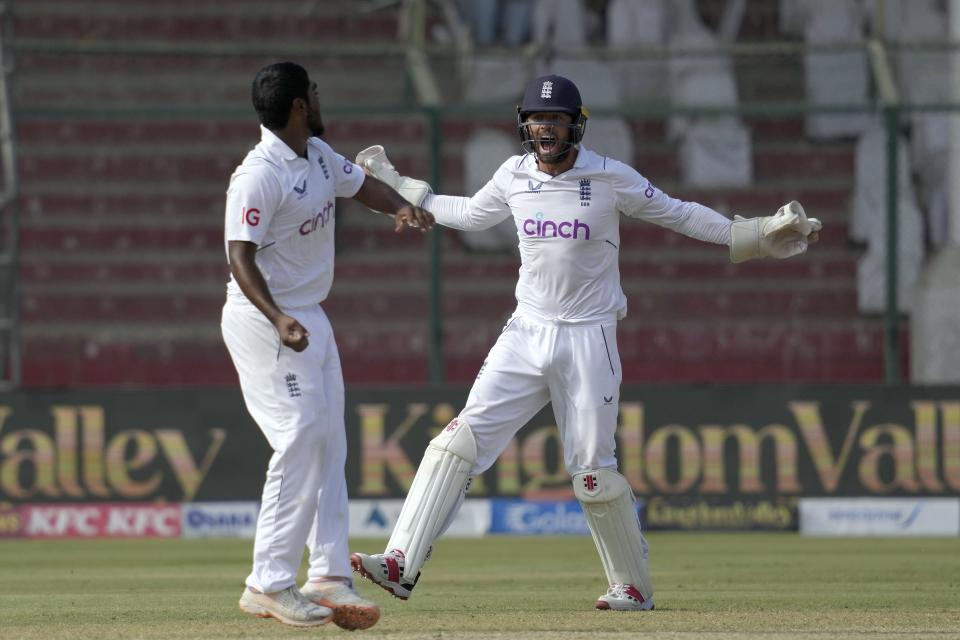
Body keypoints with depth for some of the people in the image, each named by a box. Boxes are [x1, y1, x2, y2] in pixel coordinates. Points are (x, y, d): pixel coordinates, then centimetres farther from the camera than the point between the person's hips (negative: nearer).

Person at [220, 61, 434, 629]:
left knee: (328, 443, 8)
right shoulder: (260, 176, -22)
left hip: (310, 319, 10)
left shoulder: (319, 156, 6)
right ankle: (270, 583, -13)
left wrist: (402, 207, -3)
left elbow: (361, 183, 20)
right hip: (264, 320, -10)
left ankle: (329, 576, 11)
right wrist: (277, 319, -39)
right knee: (302, 439, -15)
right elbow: (241, 257, -26)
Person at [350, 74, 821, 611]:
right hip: (527, 333, 4)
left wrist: (757, 234, -4)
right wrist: (398, 185, 25)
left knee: (593, 471, -3)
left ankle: (634, 587, 15)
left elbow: (677, 214, 1)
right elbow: (469, 214, 24)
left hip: (588, 339, -3)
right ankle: (402, 565, -15)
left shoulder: (611, 179, -8)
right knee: (463, 439, -10)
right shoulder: (513, 178, 4)